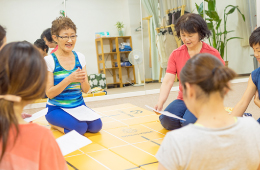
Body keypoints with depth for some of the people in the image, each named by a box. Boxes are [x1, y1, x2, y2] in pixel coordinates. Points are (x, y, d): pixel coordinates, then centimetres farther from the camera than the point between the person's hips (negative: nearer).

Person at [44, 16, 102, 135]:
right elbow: (49, 93, -13)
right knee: (80, 128, -28)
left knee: (96, 125, -20)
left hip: (79, 106, 5)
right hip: (57, 108, -5)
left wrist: (83, 81, -20)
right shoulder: (49, 60, -9)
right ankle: (55, 124, 4)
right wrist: (69, 79, -26)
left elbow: (86, 90, 4)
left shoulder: (80, 57, 4)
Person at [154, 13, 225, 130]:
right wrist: (160, 102, -22)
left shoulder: (212, 54, -5)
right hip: (183, 99, 4)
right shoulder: (176, 54, 3)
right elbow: (167, 81, -5)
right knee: (166, 120, -21)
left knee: (189, 122, -29)